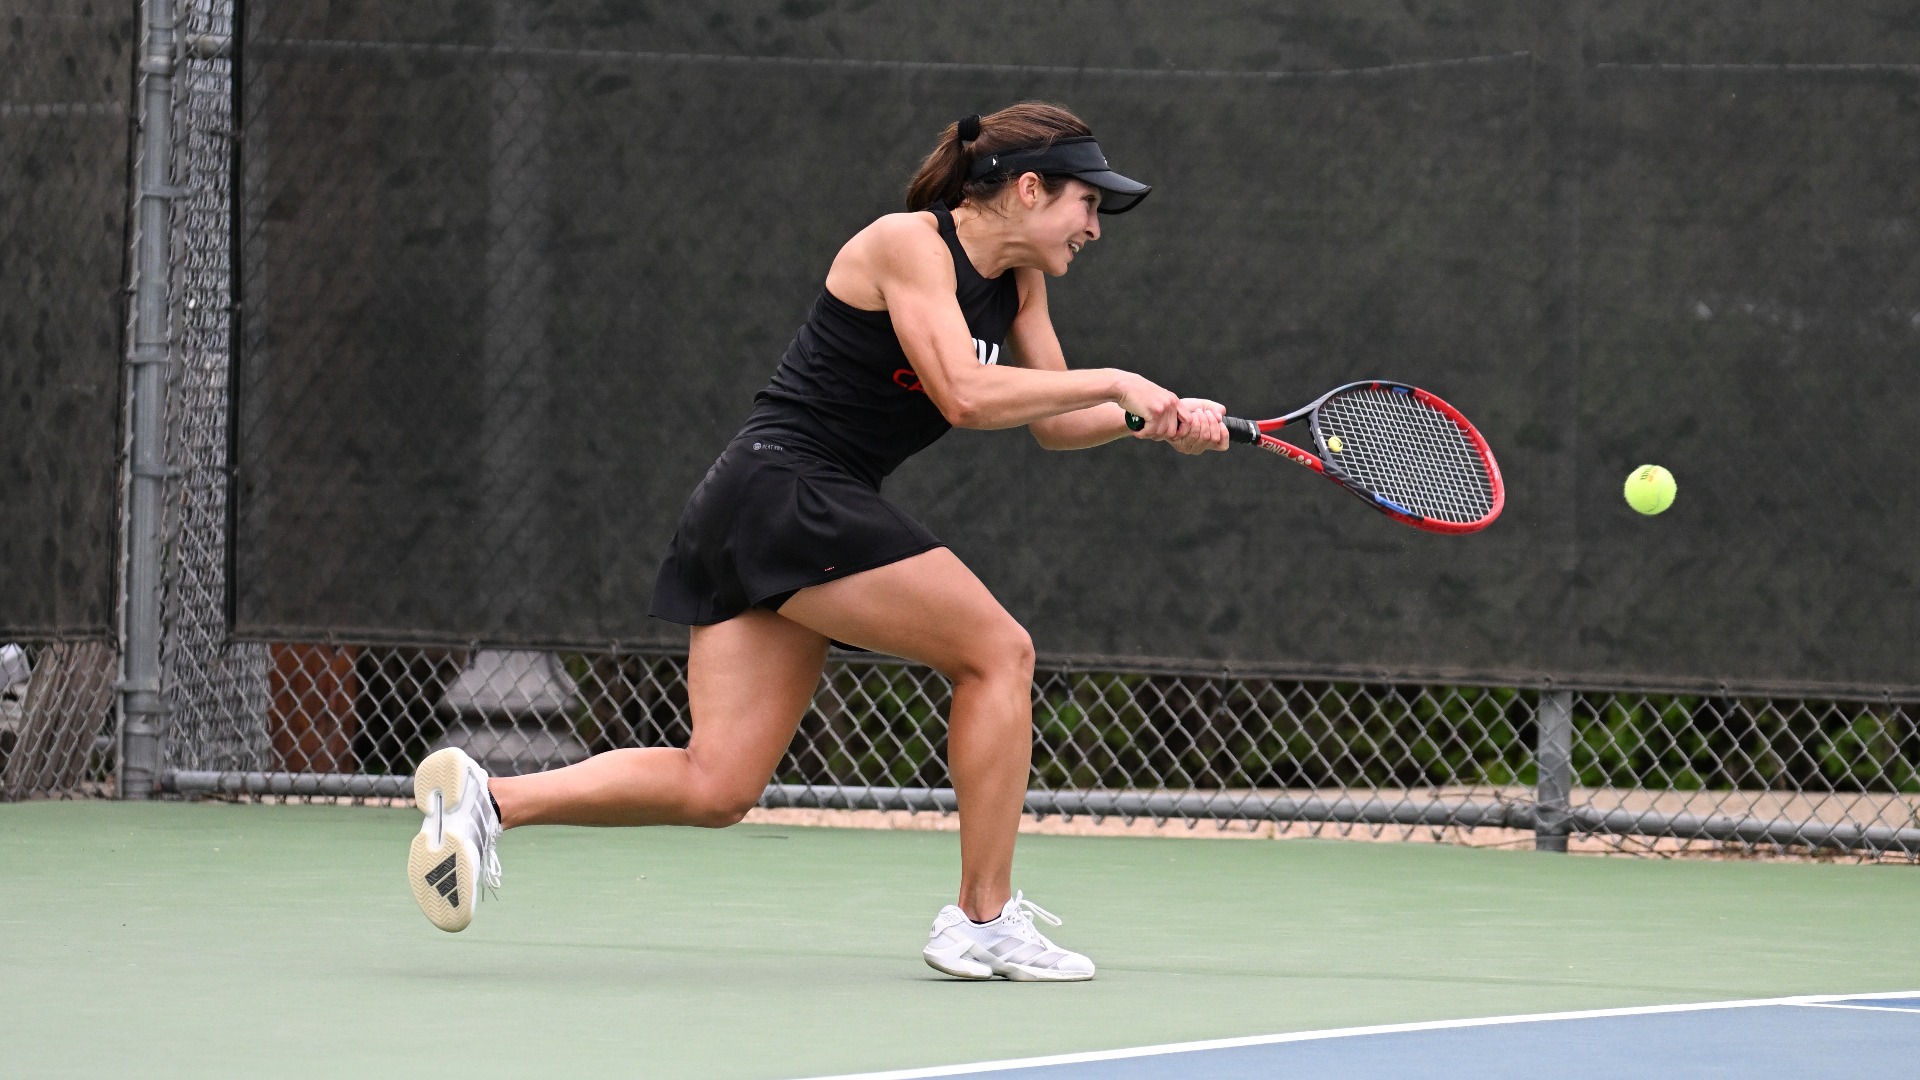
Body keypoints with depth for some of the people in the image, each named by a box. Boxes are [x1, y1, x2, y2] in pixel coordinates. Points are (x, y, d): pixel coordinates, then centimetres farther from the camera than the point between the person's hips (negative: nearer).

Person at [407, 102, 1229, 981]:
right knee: (997, 650, -8)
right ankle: (983, 920, -4)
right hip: (787, 489, -9)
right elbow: (964, 395, -23)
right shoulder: (908, 244, -11)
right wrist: (1115, 381, -17)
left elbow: (1053, 421, 21)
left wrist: (1159, 419, 3)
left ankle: (488, 797, -3)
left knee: (715, 790, 0)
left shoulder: (1017, 280, 15)